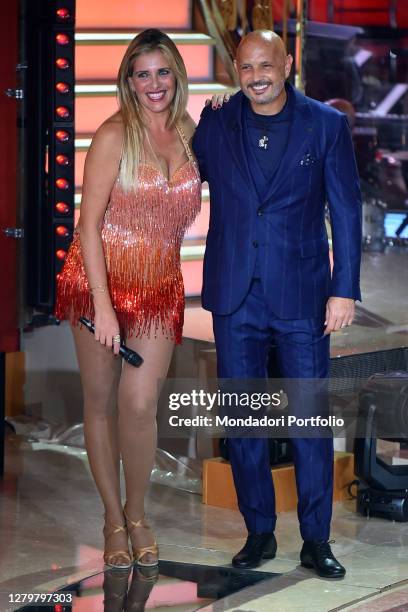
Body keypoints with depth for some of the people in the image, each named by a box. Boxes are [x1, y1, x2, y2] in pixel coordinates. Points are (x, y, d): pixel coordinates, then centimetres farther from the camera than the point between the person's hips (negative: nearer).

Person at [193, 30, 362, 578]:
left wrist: (345, 289, -6)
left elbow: (346, 210, -1)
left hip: (301, 295, -2)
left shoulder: (326, 124, -1)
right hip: (235, 297, 2)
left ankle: (316, 541, 11)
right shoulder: (215, 125, 4)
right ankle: (259, 532, 19)